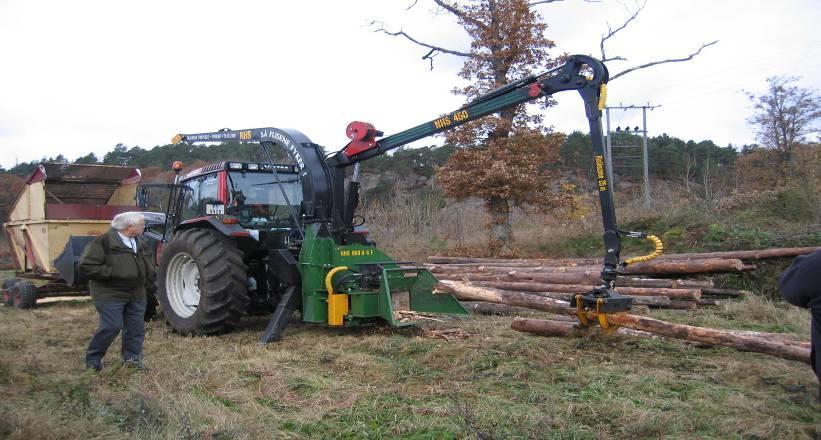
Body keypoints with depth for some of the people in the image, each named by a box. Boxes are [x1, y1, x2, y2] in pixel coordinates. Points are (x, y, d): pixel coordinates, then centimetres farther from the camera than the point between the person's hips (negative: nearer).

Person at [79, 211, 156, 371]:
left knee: (136, 327, 9)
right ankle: (93, 359, 11)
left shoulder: (137, 241, 11)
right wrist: (112, 273, -23)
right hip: (110, 294, -7)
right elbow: (86, 266, -19)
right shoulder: (103, 242, -15)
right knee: (111, 326, -9)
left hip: (136, 294, 7)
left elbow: (146, 260, 26)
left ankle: (132, 356, 25)